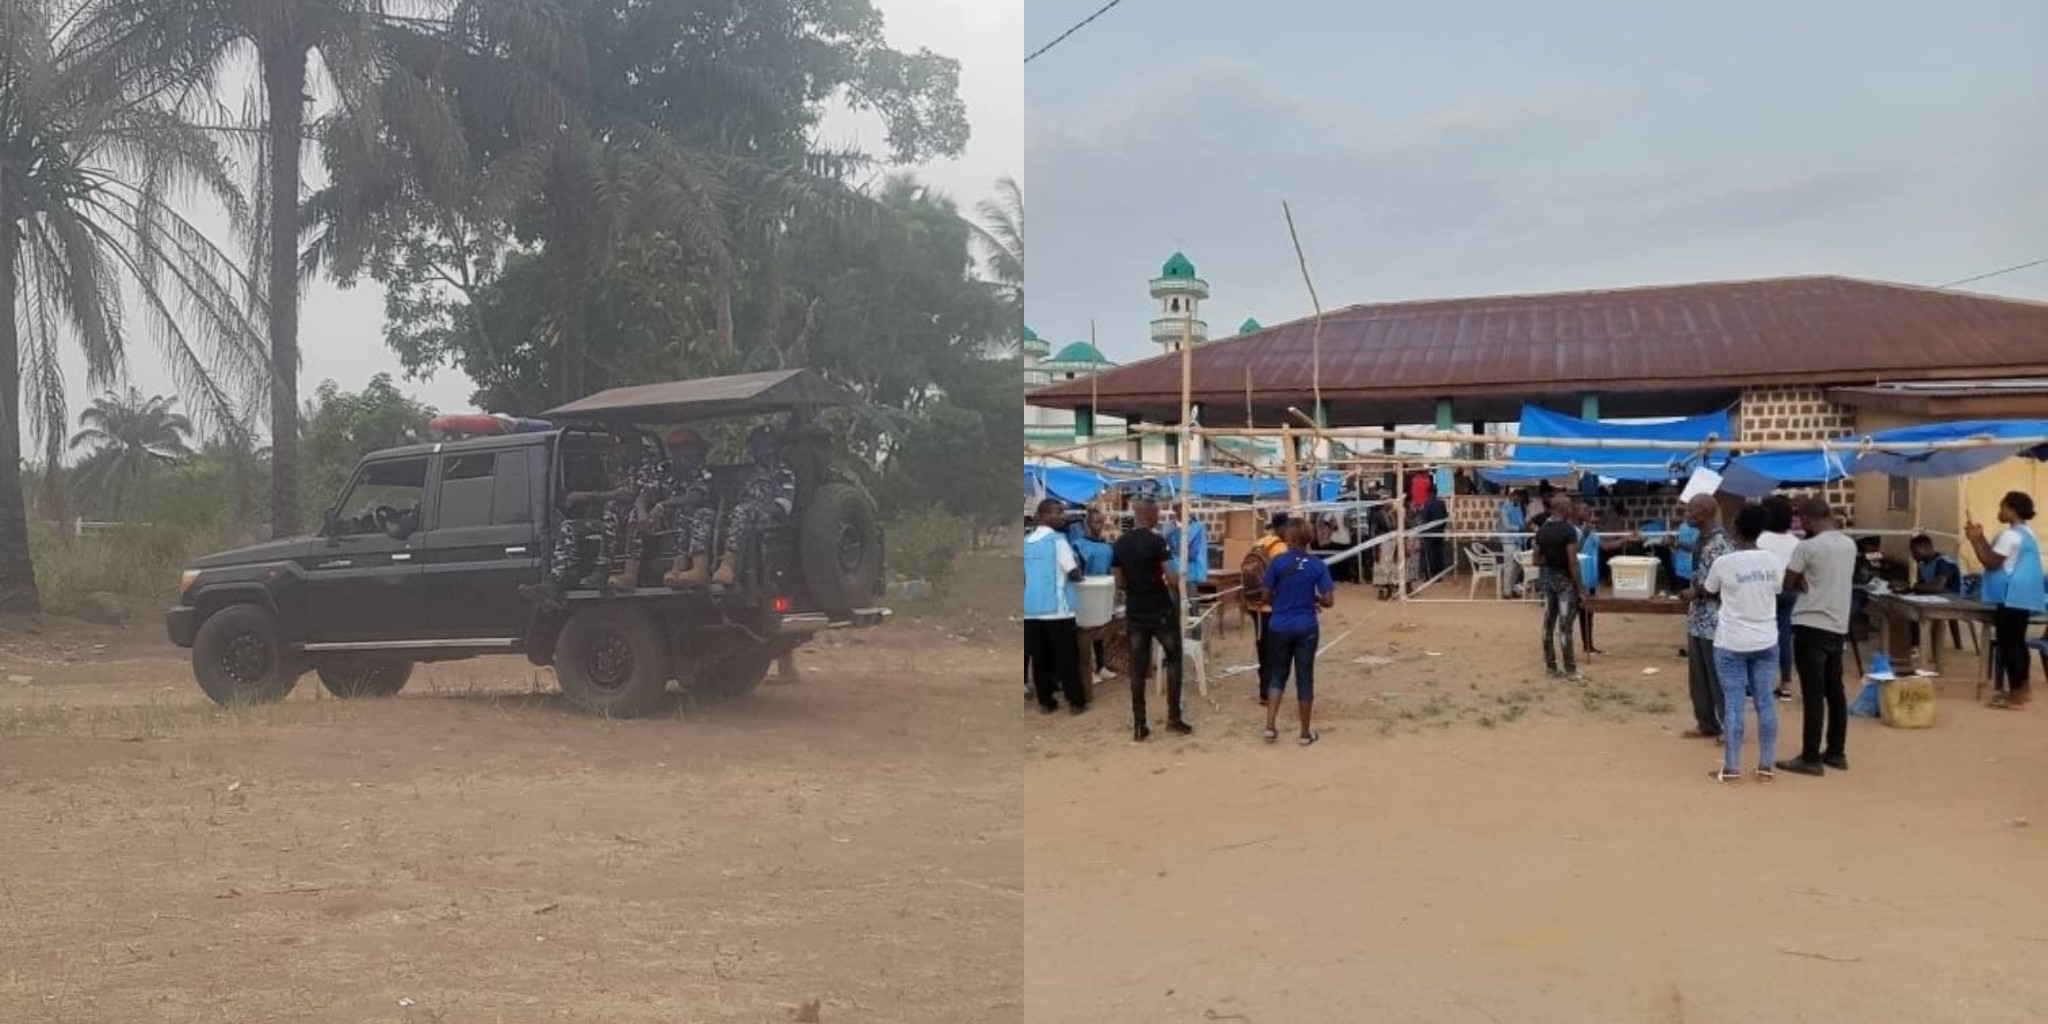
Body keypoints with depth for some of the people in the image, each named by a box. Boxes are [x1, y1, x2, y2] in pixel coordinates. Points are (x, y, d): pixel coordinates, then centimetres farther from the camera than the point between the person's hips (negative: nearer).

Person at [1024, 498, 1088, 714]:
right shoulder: (1057, 539, -11)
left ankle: (1045, 701, 13)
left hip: (1031, 609, 6)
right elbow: (1075, 573, -12)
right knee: (1067, 657, 3)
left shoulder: (1026, 542, 9)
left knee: (1039, 657, 9)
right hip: (1056, 608, -6)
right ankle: (1076, 702, 8)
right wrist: (1077, 563, 9)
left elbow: (1023, 576, 14)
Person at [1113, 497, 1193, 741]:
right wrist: (1182, 584, 3)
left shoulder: (1120, 543, 4)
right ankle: (1173, 717, 9)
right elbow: (1171, 579, -17)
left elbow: (1120, 582, 8)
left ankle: (1139, 725, 5)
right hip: (1160, 610, -5)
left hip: (1134, 612, 5)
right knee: (1173, 659, 11)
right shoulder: (1156, 541, -14)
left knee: (1138, 667, 6)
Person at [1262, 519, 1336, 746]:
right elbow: (1328, 600, -8)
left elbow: (1266, 594, -4)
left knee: (1278, 675, 15)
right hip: (1306, 627, 0)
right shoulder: (1317, 565, -5)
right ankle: (1306, 732, 15)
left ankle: (1270, 725, 5)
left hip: (1280, 627, 0)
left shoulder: (1278, 562, -8)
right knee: (1304, 678, 9)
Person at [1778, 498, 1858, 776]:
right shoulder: (1850, 545, 8)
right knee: (1835, 690, 14)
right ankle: (1836, 752, 21)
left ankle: (1811, 758, -2)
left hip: (1811, 626, -7)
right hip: (1838, 626, 7)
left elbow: (1786, 584, -8)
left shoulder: (1807, 547, -15)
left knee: (1813, 693, -4)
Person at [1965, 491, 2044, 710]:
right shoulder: (2026, 532, 17)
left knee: (2008, 644, -8)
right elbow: (1999, 557, 20)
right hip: (2023, 597, 11)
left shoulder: (2010, 535, -17)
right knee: (2017, 642, 18)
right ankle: (2022, 690, 25)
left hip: (2011, 598, -11)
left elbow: (1991, 563, -17)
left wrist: (1975, 540, -12)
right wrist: (1980, 537, 17)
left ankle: (2015, 696, -7)